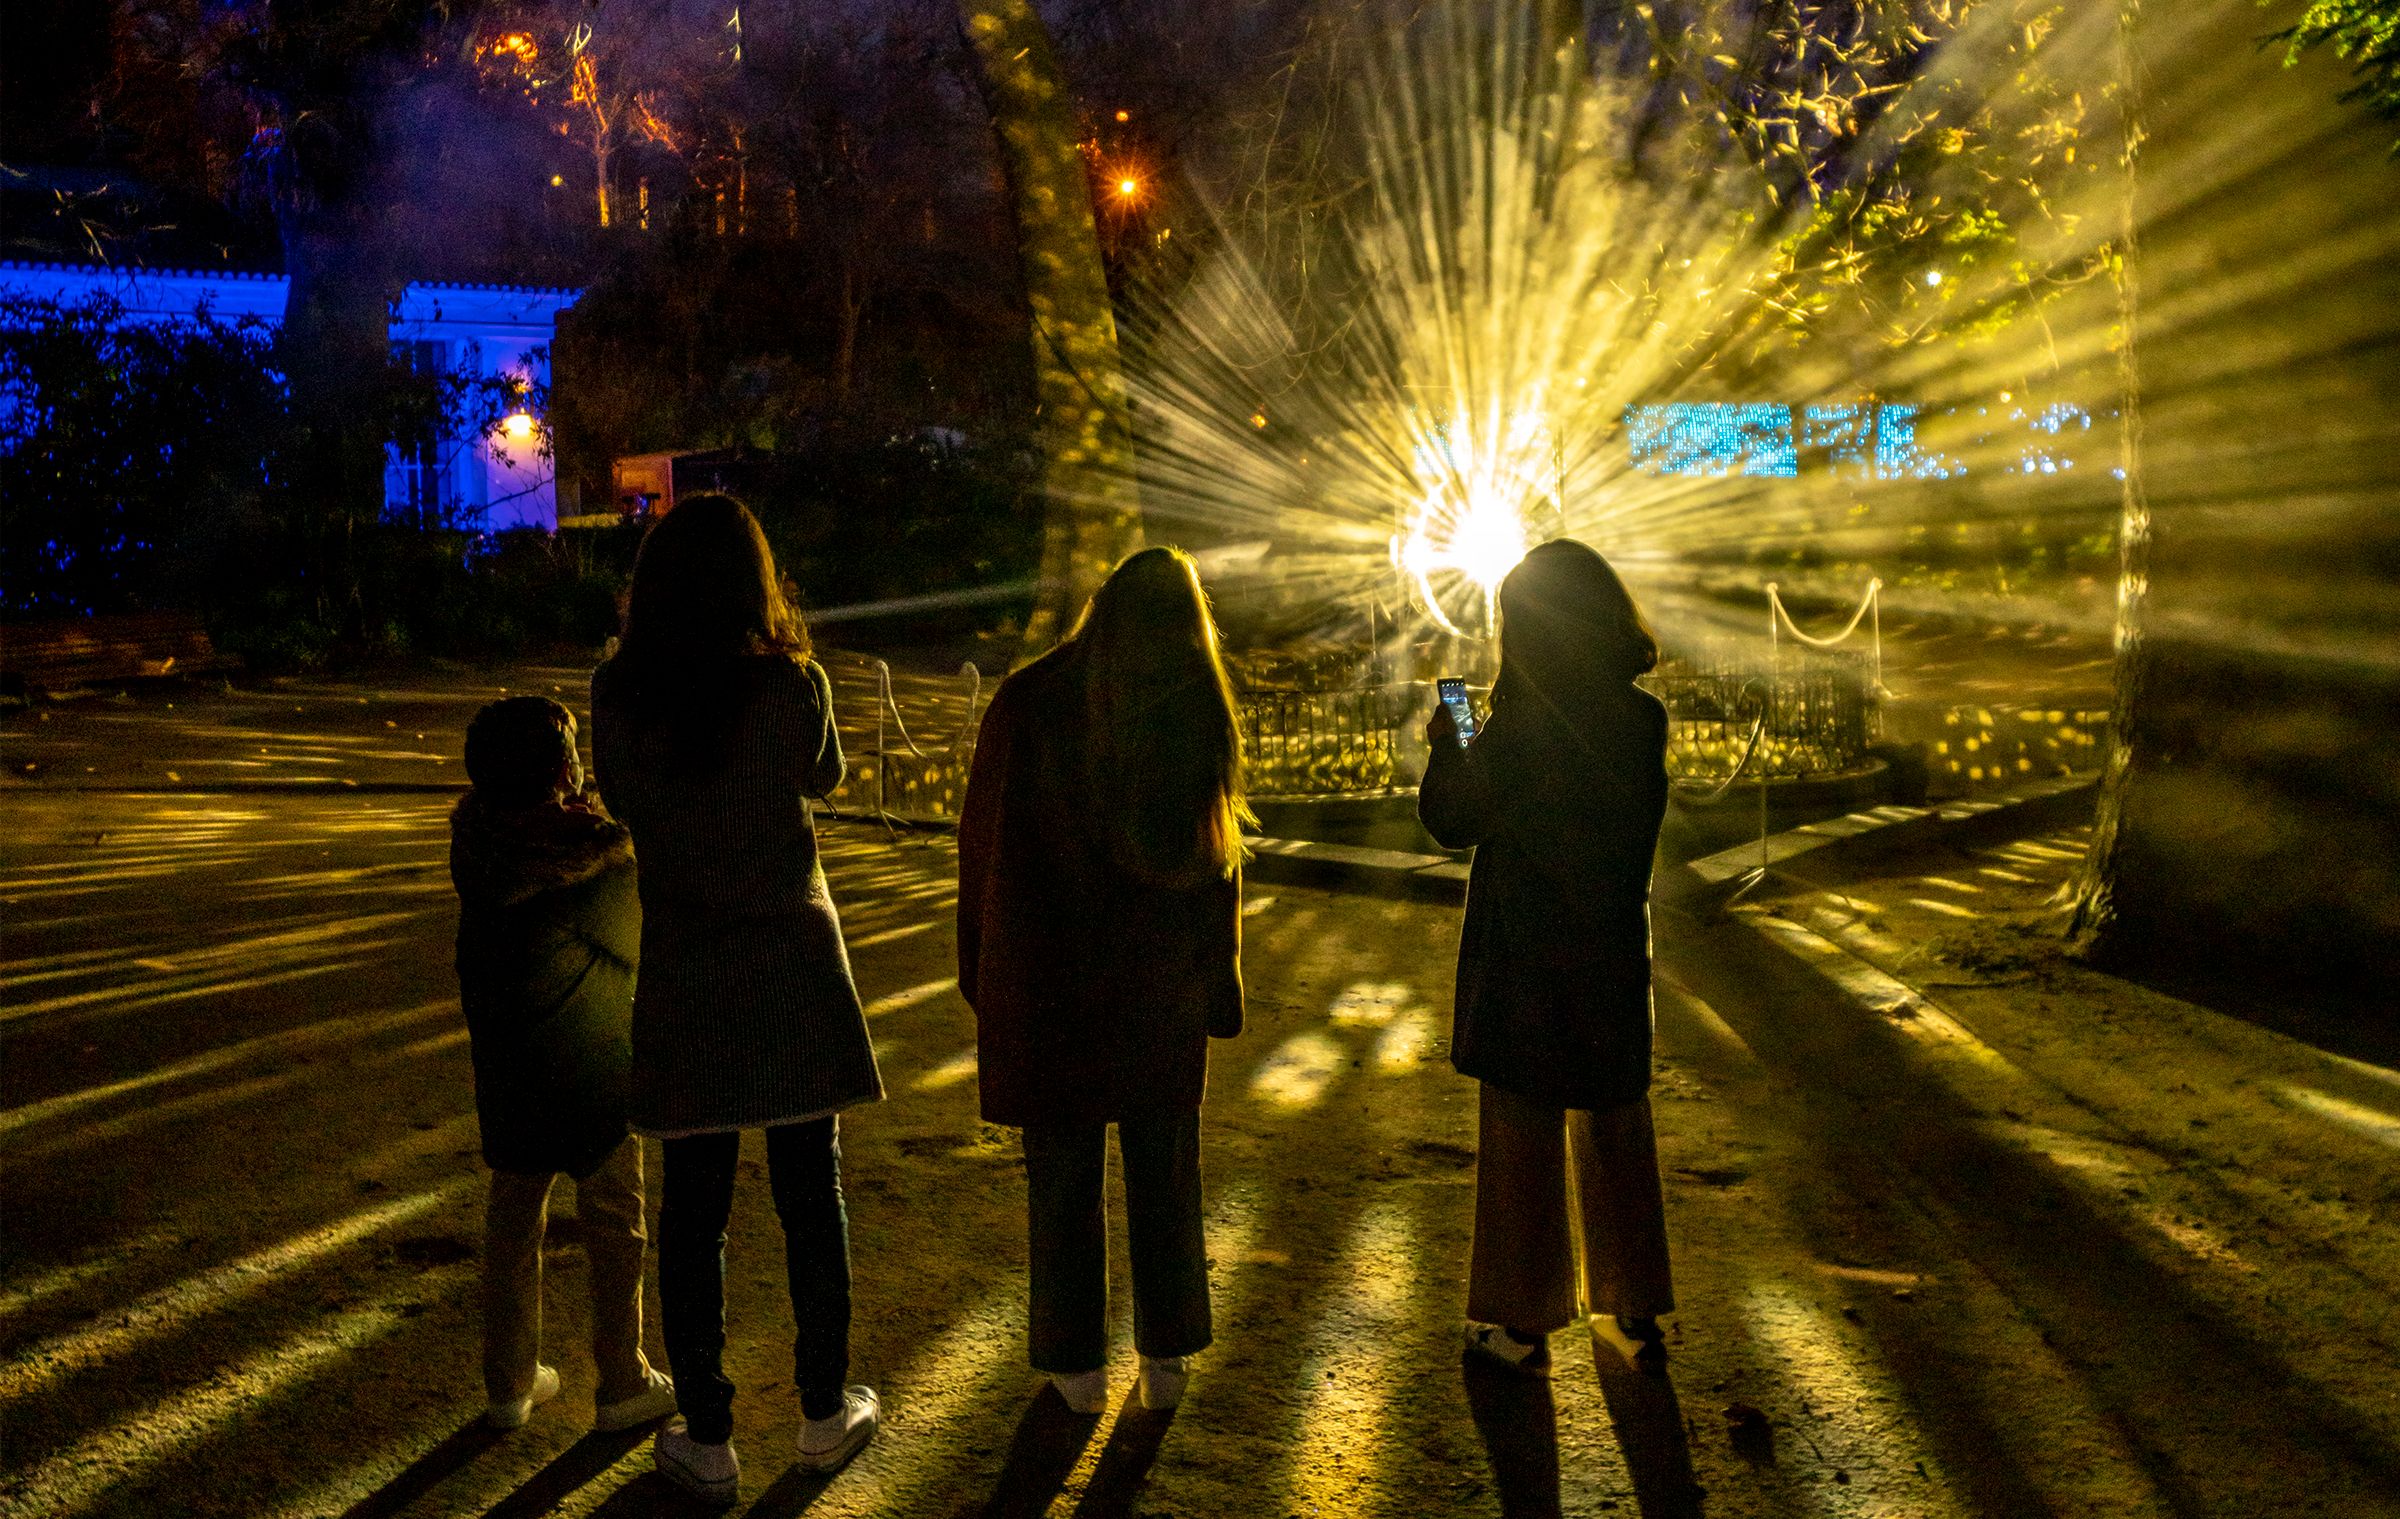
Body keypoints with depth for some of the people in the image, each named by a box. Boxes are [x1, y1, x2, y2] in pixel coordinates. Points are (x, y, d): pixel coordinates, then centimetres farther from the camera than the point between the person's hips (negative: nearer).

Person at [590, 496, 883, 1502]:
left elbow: (619, 799, 9)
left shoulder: (617, 694, -6)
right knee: (810, 1197, 11)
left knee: (693, 1207, 9)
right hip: (795, 964, 0)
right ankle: (826, 1414, 24)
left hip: (684, 974, 1)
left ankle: (707, 1440, 16)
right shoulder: (791, 682, -9)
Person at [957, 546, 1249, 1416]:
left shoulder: (1027, 703, -8)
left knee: (1062, 1173, 10)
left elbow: (983, 843, -4)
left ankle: (1076, 1363, 18)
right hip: (1163, 985, 2)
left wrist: (982, 970, 6)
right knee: (1164, 1172, 14)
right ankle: (1166, 1357, 22)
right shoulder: (1200, 713, -5)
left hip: (1048, 980, -1)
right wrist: (1218, 985, 7)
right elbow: (1219, 860, -1)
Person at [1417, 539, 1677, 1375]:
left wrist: (1445, 747, 9)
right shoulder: (1644, 719, -1)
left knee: (1522, 1136, 6)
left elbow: (1454, 819, -9)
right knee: (1617, 1130, 17)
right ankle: (1636, 1310, 27)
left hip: (1526, 960, -5)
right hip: (1615, 956, 5)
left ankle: (1521, 1322, 15)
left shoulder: (1521, 726, -19)